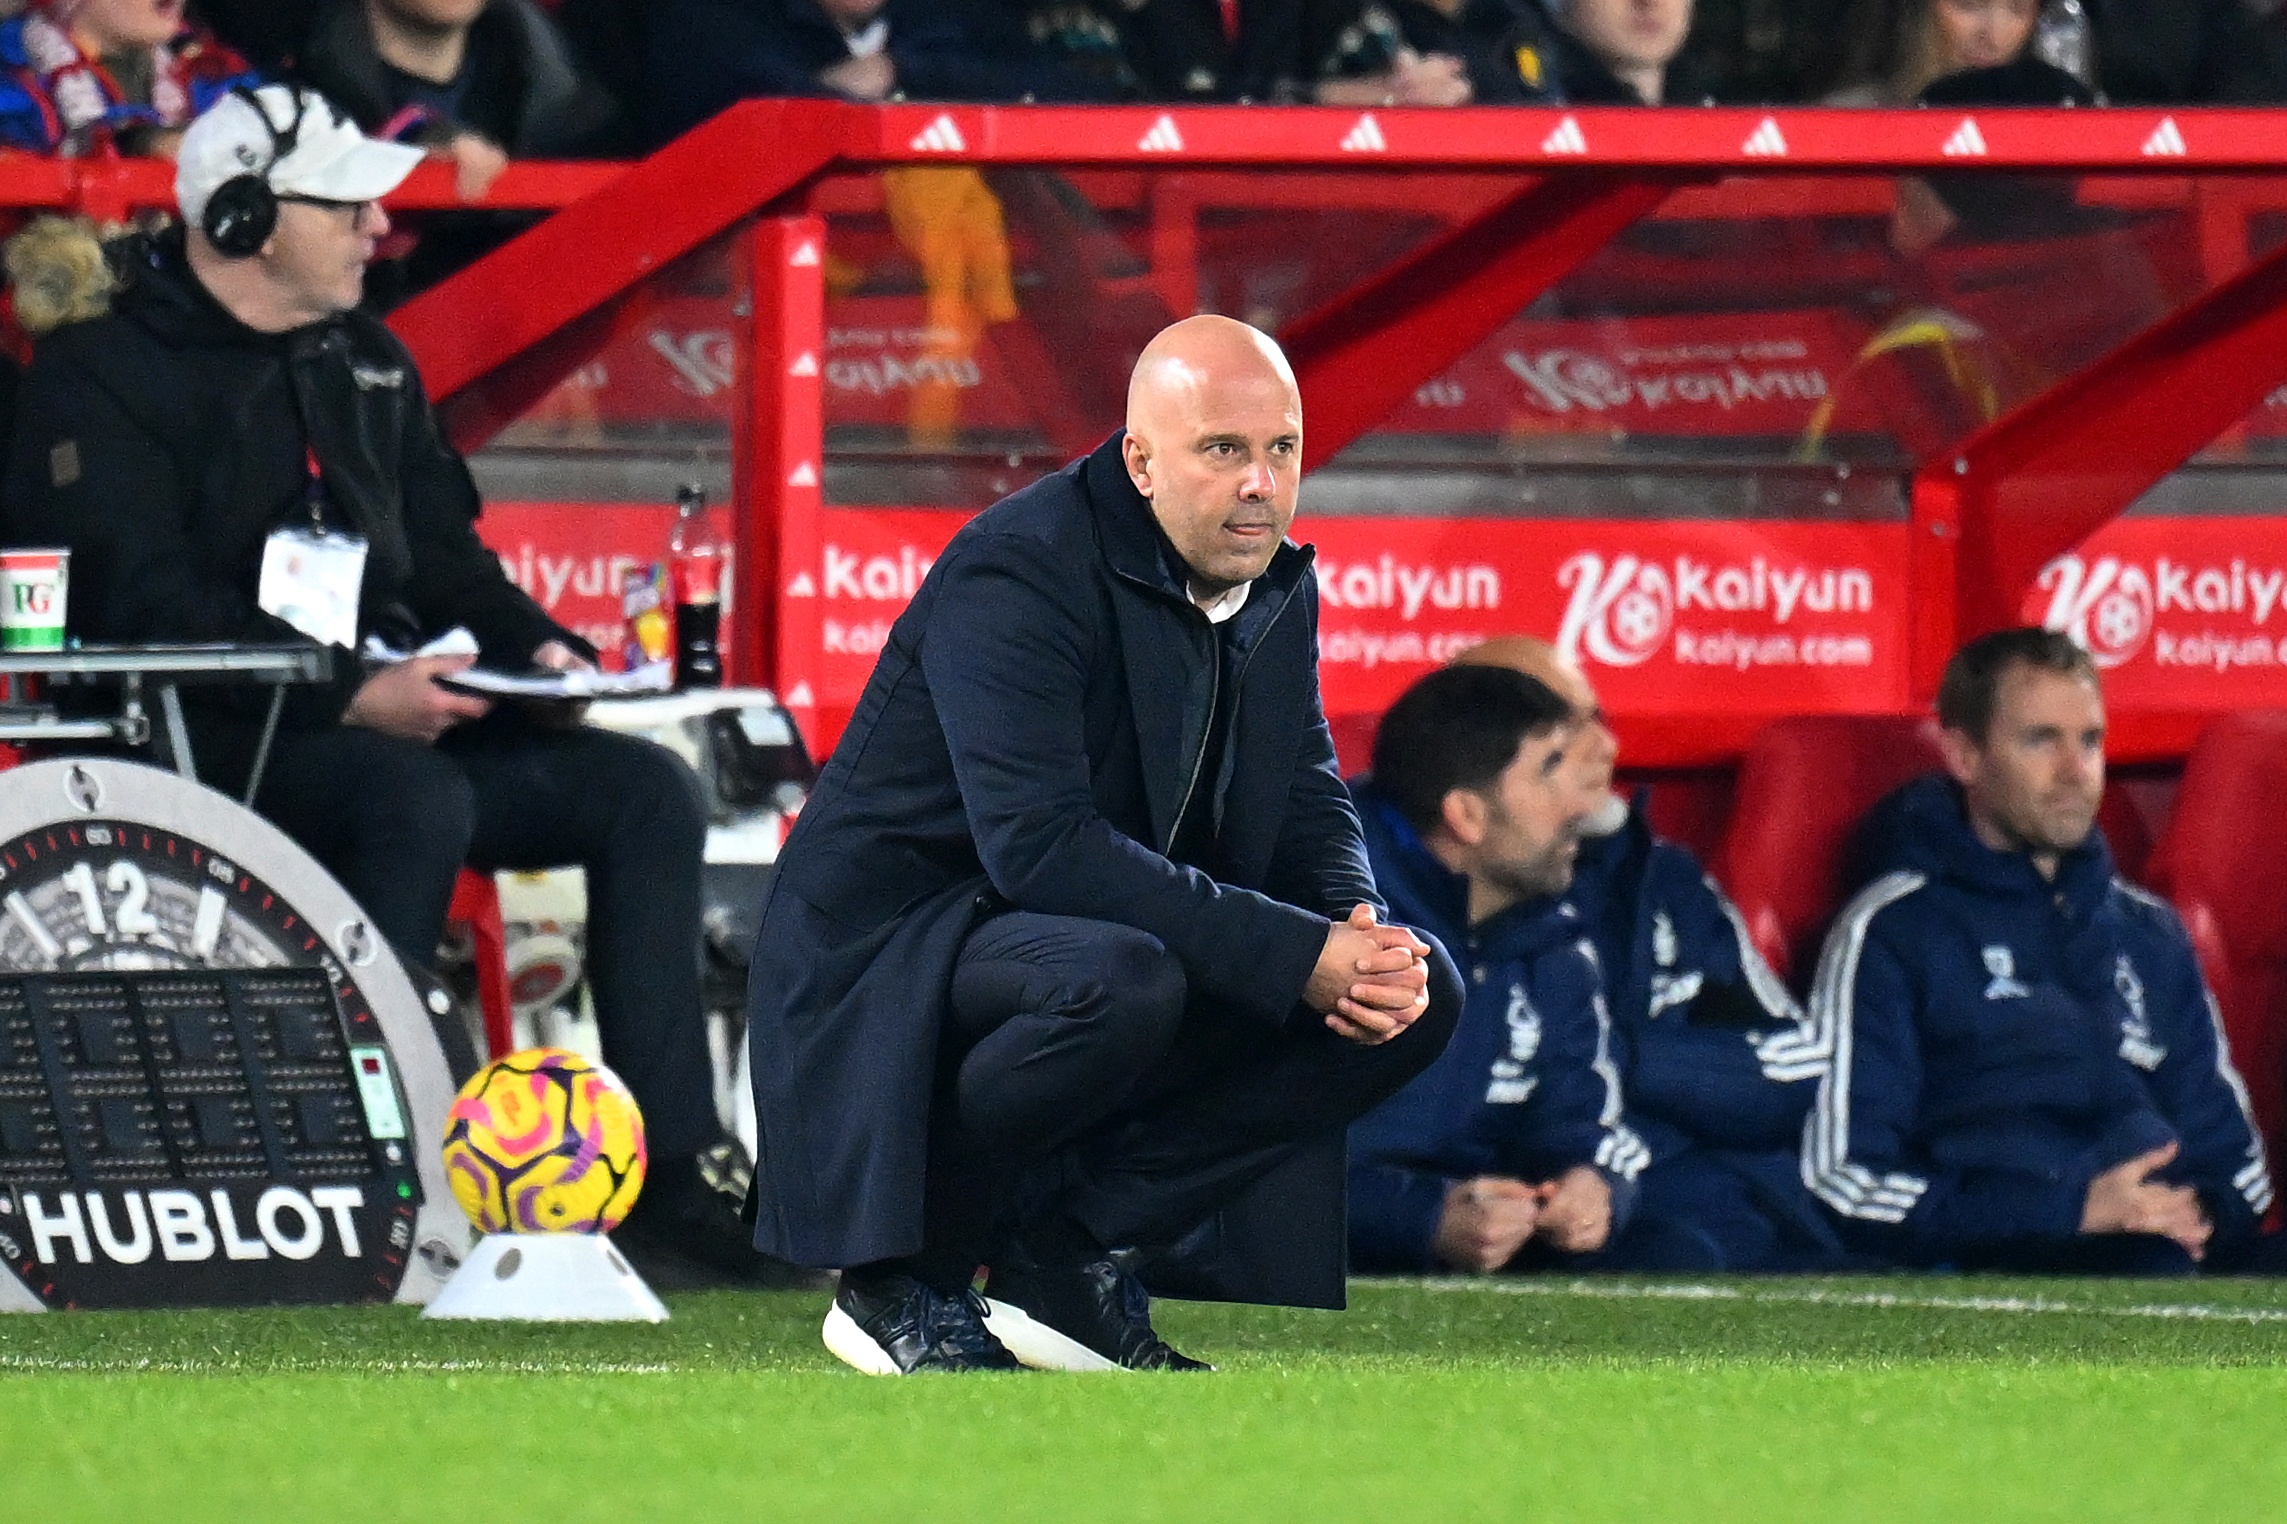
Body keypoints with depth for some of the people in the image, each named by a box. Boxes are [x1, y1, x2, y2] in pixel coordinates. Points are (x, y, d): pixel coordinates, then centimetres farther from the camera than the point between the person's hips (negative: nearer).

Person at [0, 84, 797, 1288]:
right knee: (420, 802, -36)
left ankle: (667, 1173, -10)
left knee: (646, 792, -7)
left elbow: (442, 550, 23)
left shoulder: (366, 366, 19)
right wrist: (349, 696, -26)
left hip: (387, 713, 8)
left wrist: (535, 647, 1)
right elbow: (149, 607, -18)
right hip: (206, 742, -8)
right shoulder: (103, 378, -7)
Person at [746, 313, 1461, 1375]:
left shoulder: (1278, 587, 4)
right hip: (898, 954, -8)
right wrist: (1294, 952, -33)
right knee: (1121, 982, -39)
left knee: (1419, 996, -6)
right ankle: (900, 1277, -15)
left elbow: (1309, 806, 11)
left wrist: (1363, 937, -14)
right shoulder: (1018, 572, -22)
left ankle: (1071, 1251, -4)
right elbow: (1040, 844, -32)